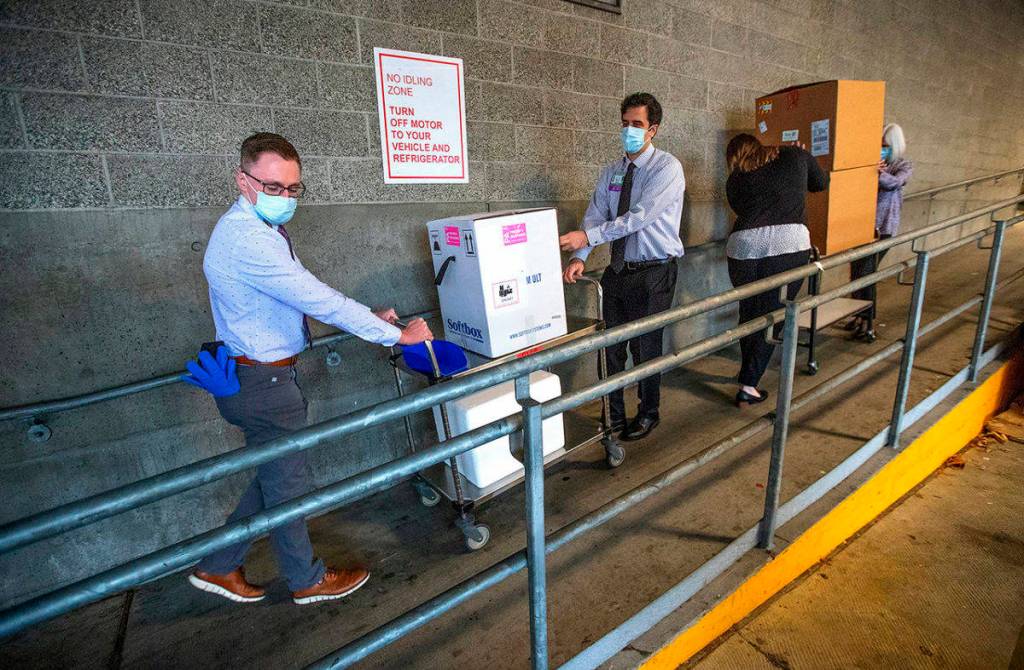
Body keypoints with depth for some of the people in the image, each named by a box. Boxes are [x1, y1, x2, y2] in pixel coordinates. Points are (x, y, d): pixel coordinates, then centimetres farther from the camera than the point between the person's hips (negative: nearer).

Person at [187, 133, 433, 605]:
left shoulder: (263, 230, 11)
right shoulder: (247, 239, -24)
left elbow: (305, 298, 16)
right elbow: (318, 300, -27)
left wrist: (369, 317, 10)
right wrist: (396, 335, -21)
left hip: (259, 375, 10)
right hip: (263, 384, -10)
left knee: (273, 477, 22)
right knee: (288, 483, 8)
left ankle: (218, 567, 38)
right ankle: (307, 581, 30)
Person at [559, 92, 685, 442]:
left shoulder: (667, 167, -10)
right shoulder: (611, 172, 9)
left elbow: (640, 216, -22)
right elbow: (594, 216, 0)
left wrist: (588, 236, -26)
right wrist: (579, 257, -17)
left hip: (654, 272, -5)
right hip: (618, 269, 5)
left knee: (646, 346, 4)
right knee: (612, 345, 9)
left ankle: (648, 414, 28)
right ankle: (613, 415, 28)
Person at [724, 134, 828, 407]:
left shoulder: (735, 180, 19)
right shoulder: (795, 155, 20)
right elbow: (821, 183, 34)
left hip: (743, 245, 1)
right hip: (789, 243, -1)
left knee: (748, 314, 19)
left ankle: (750, 373, 35)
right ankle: (748, 387, 6)